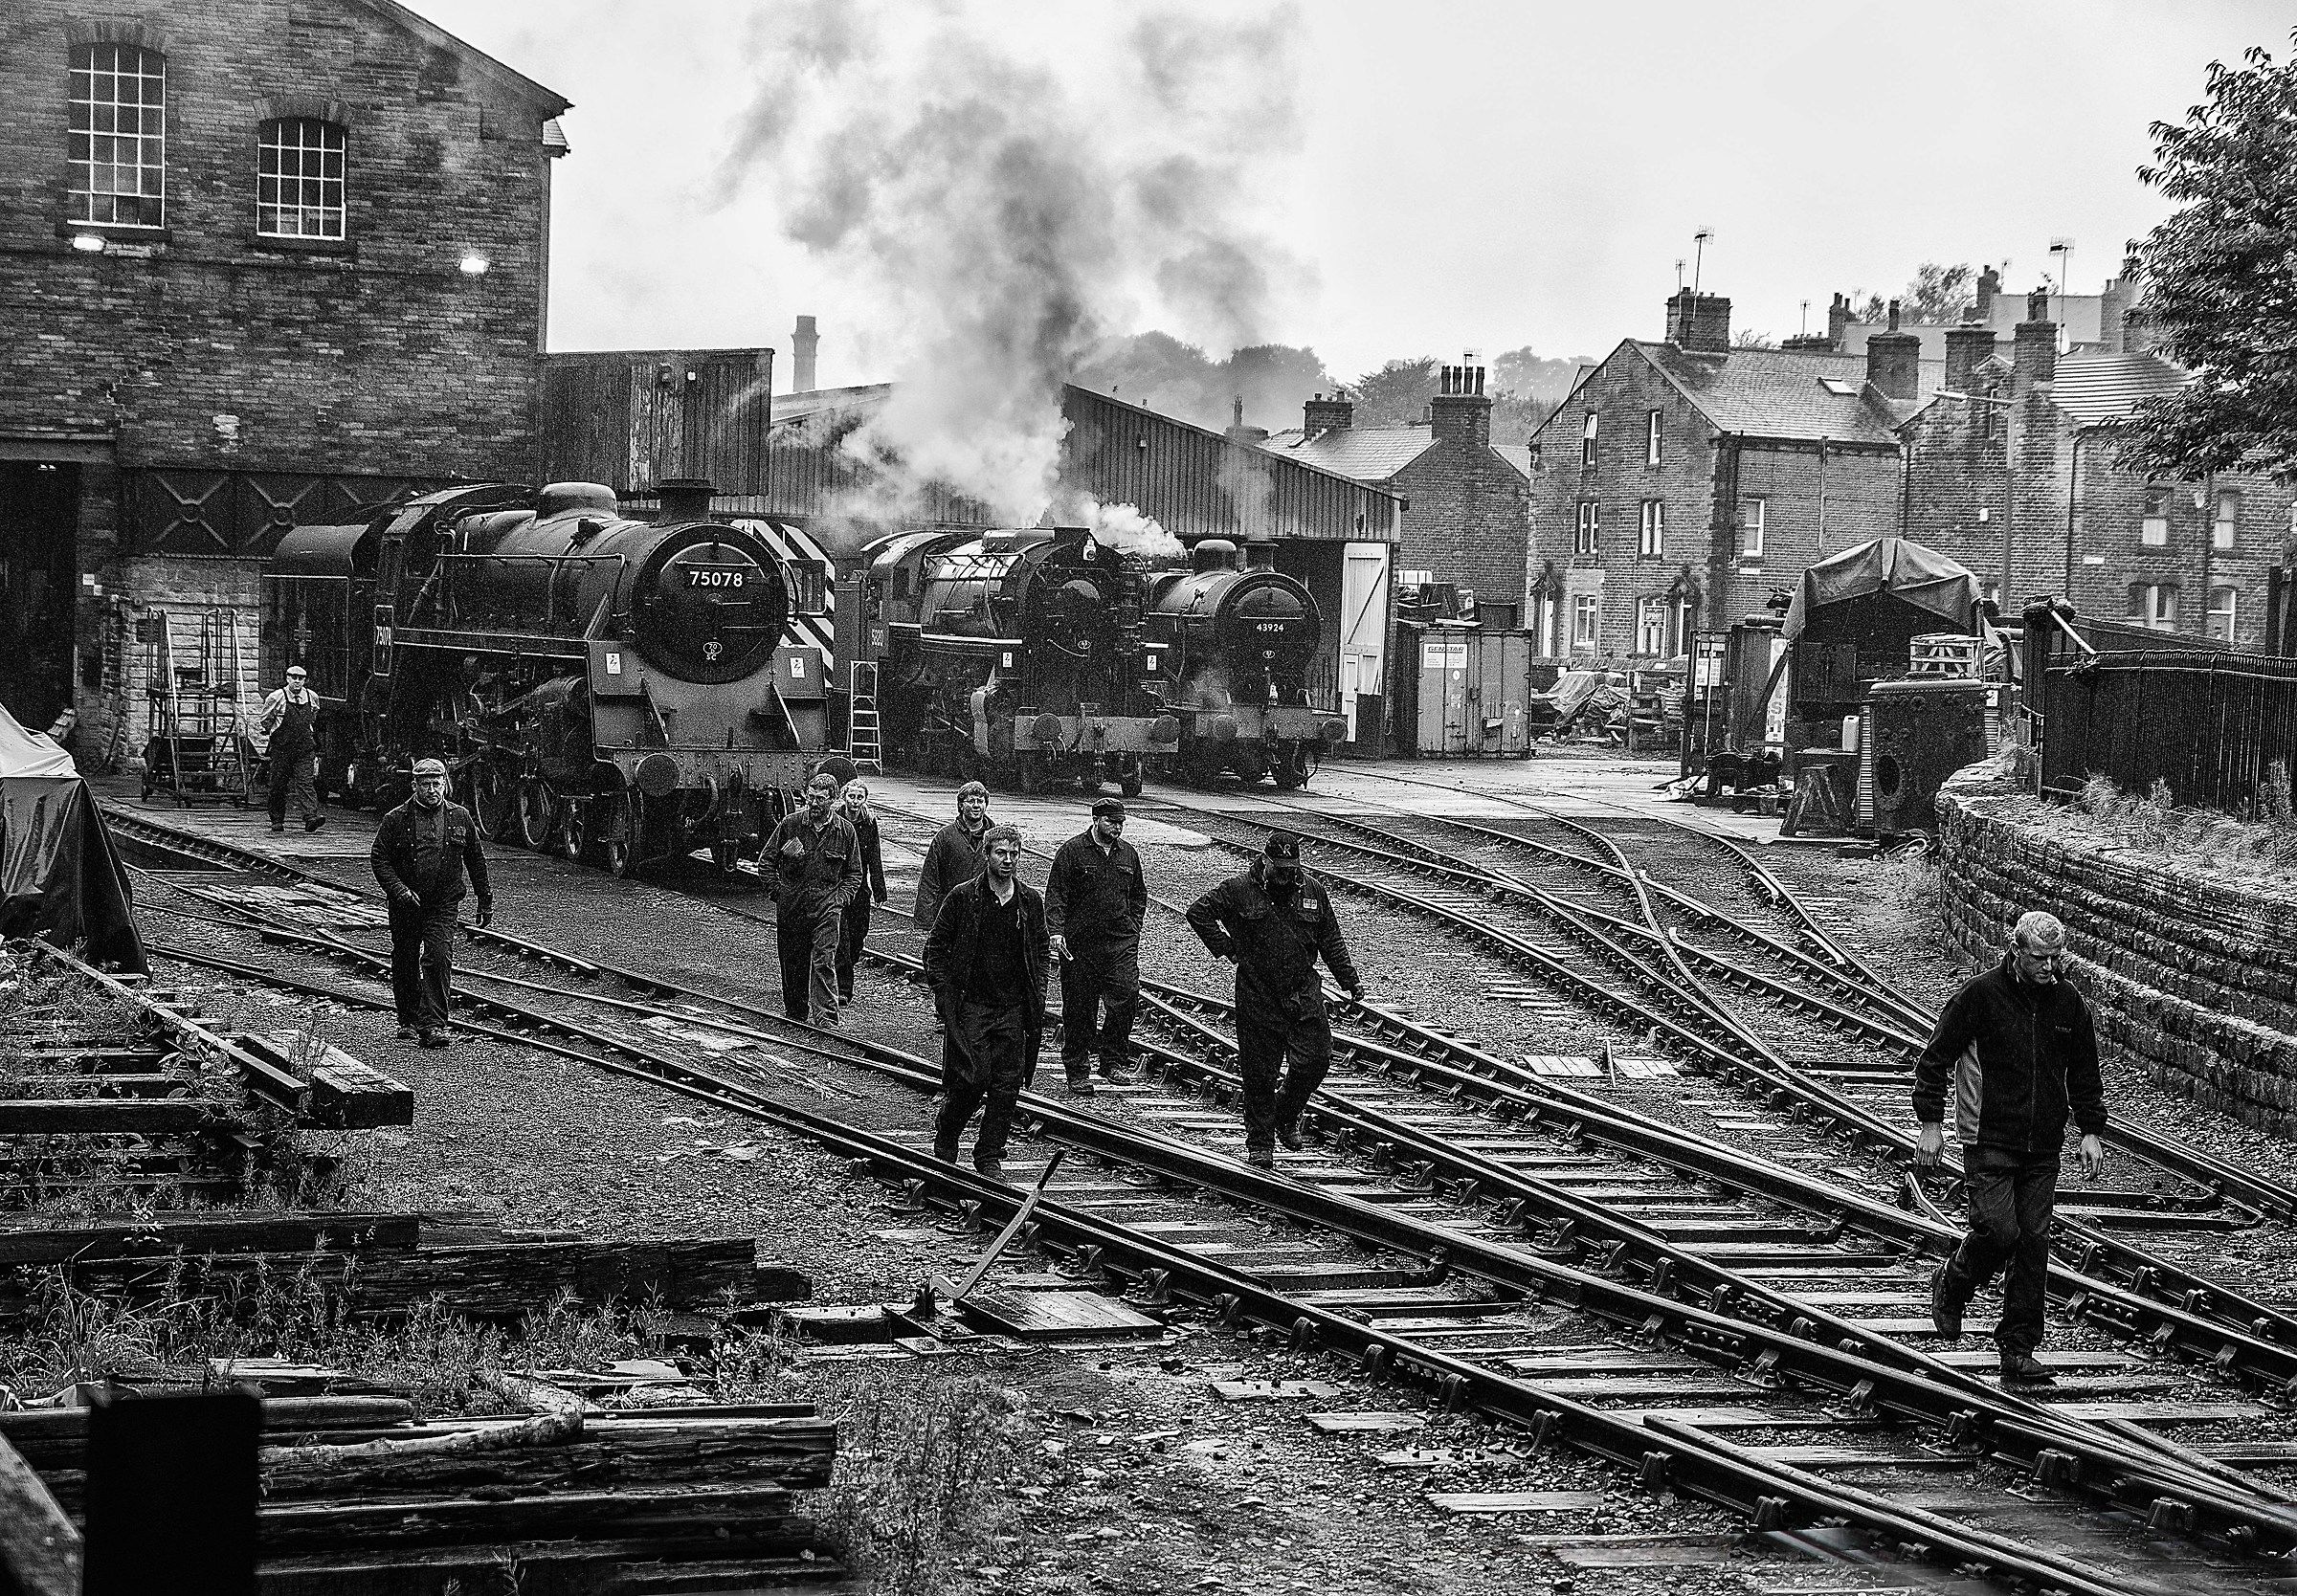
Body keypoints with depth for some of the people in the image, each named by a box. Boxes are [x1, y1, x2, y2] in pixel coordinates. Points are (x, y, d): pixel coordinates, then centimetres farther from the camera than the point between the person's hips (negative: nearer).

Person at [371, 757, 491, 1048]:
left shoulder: (459, 817, 6)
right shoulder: (396, 819, -1)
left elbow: (476, 859, 14)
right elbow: (378, 857, -2)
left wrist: (485, 900, 15)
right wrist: (399, 890, -15)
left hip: (443, 904, 0)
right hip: (406, 904, 0)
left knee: (439, 958, -14)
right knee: (405, 962, 9)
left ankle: (432, 1024, -15)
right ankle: (408, 1021, 27)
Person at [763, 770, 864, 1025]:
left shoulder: (845, 830, 3)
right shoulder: (790, 824, 1)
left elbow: (854, 873, 12)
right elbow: (767, 860, 9)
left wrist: (840, 897, -2)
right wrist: (778, 891, 1)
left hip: (827, 906, -1)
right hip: (791, 905, 1)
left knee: (824, 961, -12)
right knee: (792, 963, 9)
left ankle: (826, 1018, -15)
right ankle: (794, 1013, 25)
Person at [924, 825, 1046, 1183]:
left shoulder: (1030, 901, 7)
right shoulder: (963, 898, -4)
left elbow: (1041, 950, 17)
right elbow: (936, 946, 2)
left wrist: (1037, 991, 7)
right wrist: (943, 990, -6)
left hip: (1014, 1006, 4)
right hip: (972, 1003, -3)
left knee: (1007, 1085, 0)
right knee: (974, 1077, -11)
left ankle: (990, 1156, 10)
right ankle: (945, 1138, 14)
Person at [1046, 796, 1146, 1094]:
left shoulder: (1128, 854, 12)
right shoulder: (1072, 851, -3)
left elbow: (1138, 895, 23)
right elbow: (1055, 894, -7)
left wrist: (1133, 927, 11)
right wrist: (1056, 932, -18)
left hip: (1121, 943, 3)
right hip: (1079, 944, -3)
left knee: (1126, 996, -13)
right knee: (1079, 1008, 2)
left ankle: (1115, 1062, -4)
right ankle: (1078, 1072, 11)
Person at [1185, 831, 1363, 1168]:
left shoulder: (1312, 891, 6)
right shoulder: (1239, 890, -5)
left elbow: (1331, 941, 13)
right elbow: (1198, 912, 0)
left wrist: (1350, 980, 8)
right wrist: (1226, 948, -5)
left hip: (1304, 995, 3)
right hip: (1258, 998, -3)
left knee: (1315, 1059, -7)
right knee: (1260, 1073, 0)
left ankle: (1286, 1115, 20)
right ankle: (1260, 1145, 11)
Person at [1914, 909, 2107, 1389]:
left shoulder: (2068, 1002, 7)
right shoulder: (1980, 995, -8)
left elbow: (2085, 1075, 18)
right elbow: (1935, 1058, -4)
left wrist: (2091, 1131, 9)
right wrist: (1931, 1124, -9)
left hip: (2043, 1149, 4)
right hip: (1989, 1140, -4)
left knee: (2033, 1244, 1)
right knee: (1998, 1231, -15)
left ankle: (2018, 1351, 6)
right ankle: (1951, 1286, 16)